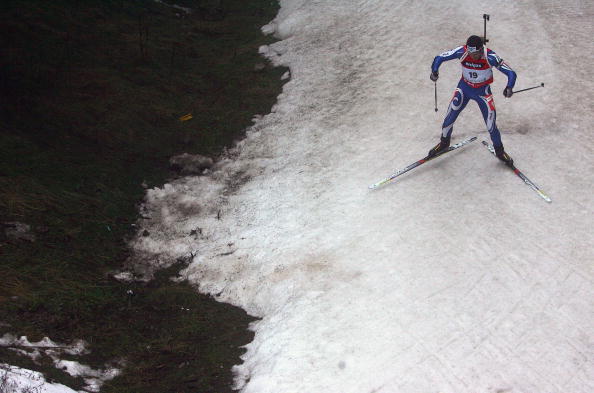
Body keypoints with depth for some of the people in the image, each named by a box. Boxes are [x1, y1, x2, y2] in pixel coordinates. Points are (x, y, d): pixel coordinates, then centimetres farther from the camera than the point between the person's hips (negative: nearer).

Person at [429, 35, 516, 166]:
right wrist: (434, 70, -37)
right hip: (464, 88, 2)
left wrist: (509, 88, -46)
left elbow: (511, 73, -27)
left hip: (483, 91, -2)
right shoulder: (461, 52, -24)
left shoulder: (490, 57, -29)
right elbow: (440, 58, -16)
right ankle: (444, 143, 33)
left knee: (491, 125, -2)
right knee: (449, 118, 3)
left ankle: (499, 151, 25)